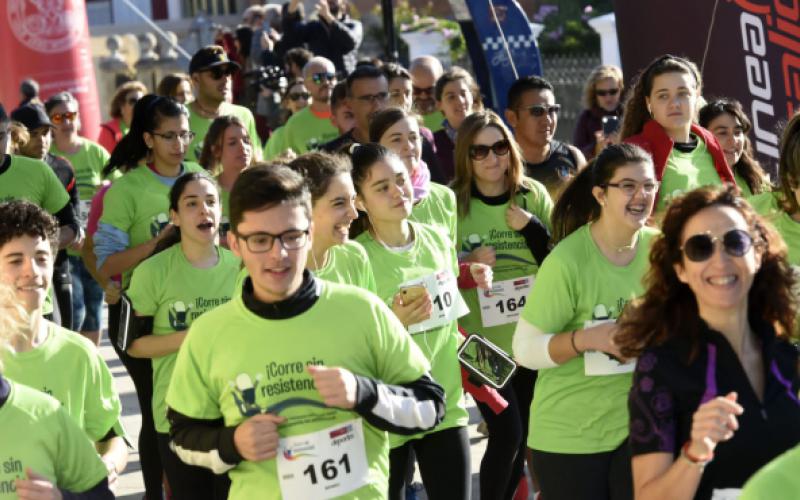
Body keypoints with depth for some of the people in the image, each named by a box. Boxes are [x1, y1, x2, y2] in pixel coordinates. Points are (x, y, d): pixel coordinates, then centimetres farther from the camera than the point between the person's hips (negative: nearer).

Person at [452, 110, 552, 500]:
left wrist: (532, 228, -12)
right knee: (506, 432, -11)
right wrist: (466, 264, -20)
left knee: (523, 434, 11)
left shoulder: (534, 195, 2)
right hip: (482, 341, -4)